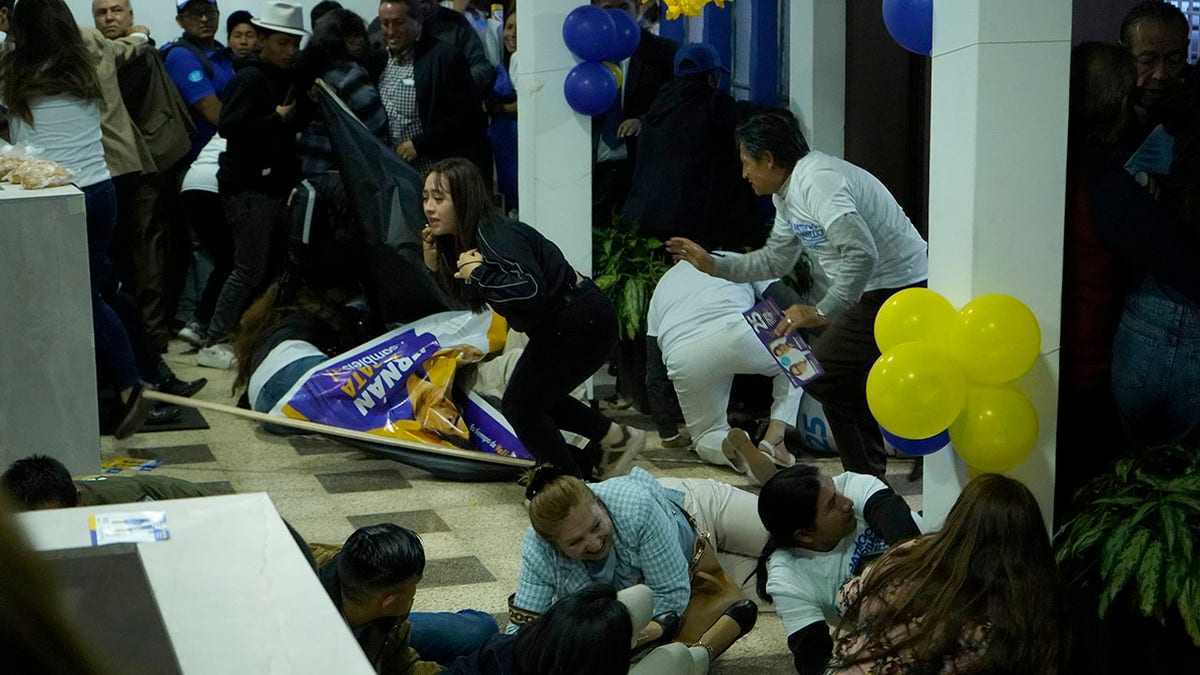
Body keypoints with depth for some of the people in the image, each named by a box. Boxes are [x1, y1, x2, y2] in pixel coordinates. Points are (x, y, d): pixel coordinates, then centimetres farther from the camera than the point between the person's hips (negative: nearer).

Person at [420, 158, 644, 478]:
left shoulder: (496, 238, -26)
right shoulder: (464, 238, 4)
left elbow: (531, 290, -40)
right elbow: (470, 297, 15)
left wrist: (479, 273, -30)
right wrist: (435, 265, 0)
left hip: (583, 324, -10)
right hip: (558, 326, 10)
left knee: (521, 406, -4)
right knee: (536, 397, 22)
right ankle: (618, 439, 34)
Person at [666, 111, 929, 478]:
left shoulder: (817, 182, -22)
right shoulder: (788, 193, 12)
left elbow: (862, 255, -33)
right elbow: (775, 260, 25)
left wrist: (821, 312, -32)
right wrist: (714, 265, 23)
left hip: (897, 292, -11)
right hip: (873, 292, 11)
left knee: (824, 376, -8)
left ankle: (866, 475, 1)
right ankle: (868, 473, 29)